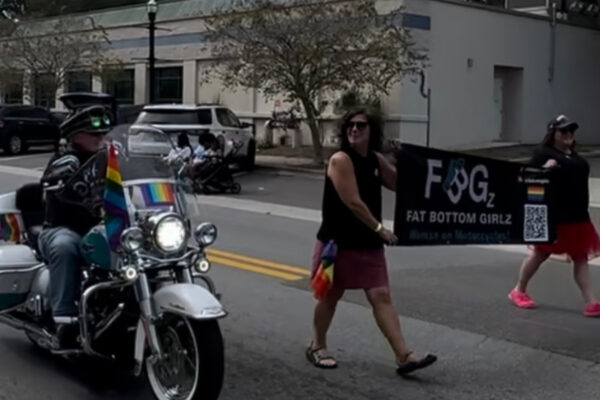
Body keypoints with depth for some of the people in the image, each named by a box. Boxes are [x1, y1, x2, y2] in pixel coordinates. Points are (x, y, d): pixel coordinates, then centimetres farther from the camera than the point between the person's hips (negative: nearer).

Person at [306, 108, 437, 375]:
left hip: (368, 244, 6)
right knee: (331, 296, 8)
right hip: (338, 242, -5)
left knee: (381, 296, -1)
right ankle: (317, 346, 29)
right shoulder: (341, 160, -16)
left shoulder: (376, 160, 6)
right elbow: (353, 202, -22)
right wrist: (380, 228, -22)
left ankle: (404, 356, -4)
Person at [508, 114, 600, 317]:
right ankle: (519, 291, 24)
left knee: (580, 257, 3)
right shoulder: (544, 154, -7)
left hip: (577, 217, 7)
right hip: (554, 216, -7)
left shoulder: (574, 156, 15)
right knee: (541, 253, 6)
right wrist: (544, 169, -28)